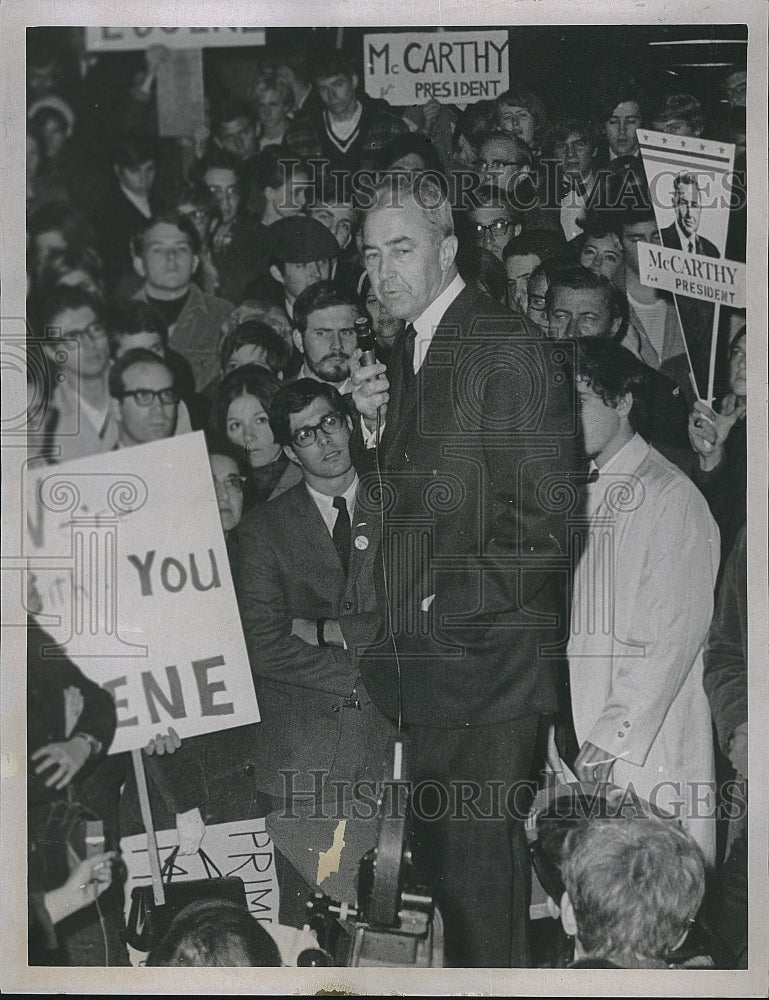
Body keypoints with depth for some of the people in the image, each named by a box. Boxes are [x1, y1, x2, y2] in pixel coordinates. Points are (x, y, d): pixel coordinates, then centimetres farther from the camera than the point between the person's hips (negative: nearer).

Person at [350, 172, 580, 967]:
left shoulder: (508, 351, -13)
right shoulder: (409, 351, 13)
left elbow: (542, 525, -17)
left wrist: (440, 605, -16)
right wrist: (376, 426, 1)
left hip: (486, 656, -8)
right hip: (424, 659, 8)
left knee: (477, 855, 0)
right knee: (438, 854, 16)